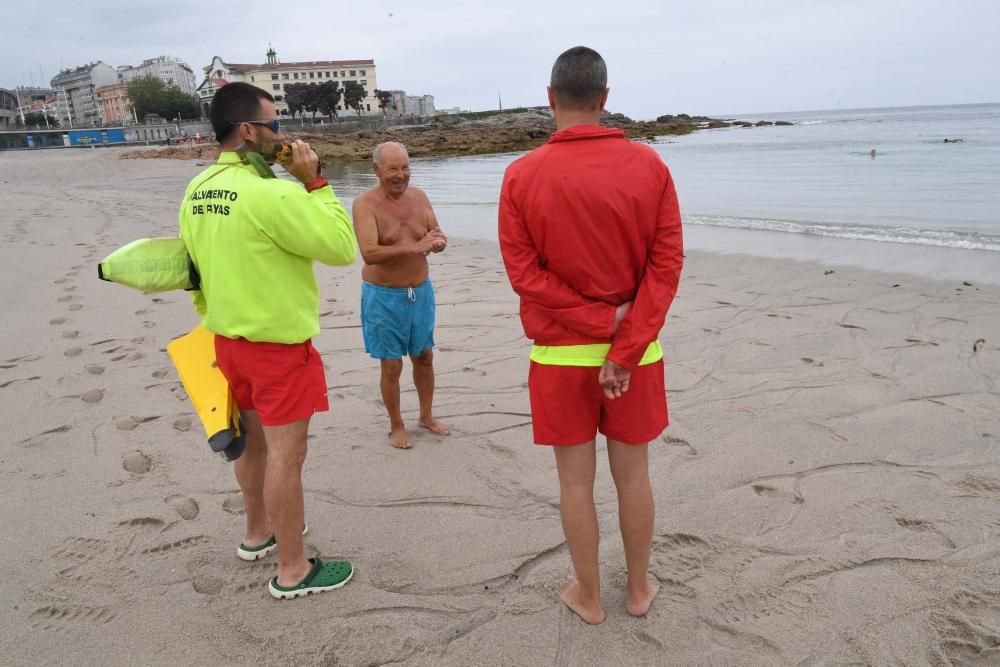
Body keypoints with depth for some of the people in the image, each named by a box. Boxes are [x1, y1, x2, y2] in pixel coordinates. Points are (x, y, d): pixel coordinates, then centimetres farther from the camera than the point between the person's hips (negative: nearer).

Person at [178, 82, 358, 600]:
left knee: (252, 439, 23)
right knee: (286, 453, 2)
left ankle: (258, 532, 42)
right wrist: (315, 183, -12)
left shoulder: (196, 192, 3)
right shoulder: (271, 194, -23)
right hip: (278, 344, -8)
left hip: (227, 339, 9)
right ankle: (293, 571, 15)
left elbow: (193, 265, 12)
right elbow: (341, 247, -17)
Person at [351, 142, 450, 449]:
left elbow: (439, 237, 2)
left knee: (424, 357, 17)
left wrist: (438, 241, -23)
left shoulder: (418, 196, 0)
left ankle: (426, 416, 37)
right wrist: (413, 247, -39)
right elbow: (369, 253, -28)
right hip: (384, 296, -5)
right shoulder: (365, 204, -16)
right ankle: (396, 426, 24)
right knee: (391, 366, 5)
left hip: (421, 291, 5)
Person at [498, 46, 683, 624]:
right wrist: (624, 345, -12)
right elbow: (667, 263, -9)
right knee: (633, 474, 16)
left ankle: (589, 597, 28)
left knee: (577, 479, 12)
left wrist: (600, 322, -10)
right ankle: (640, 588, 33)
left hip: (560, 354, -1)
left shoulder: (522, 175, -9)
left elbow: (523, 272, -11)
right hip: (638, 351, 2)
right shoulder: (649, 166, -5)